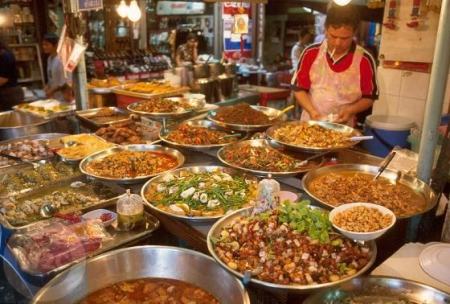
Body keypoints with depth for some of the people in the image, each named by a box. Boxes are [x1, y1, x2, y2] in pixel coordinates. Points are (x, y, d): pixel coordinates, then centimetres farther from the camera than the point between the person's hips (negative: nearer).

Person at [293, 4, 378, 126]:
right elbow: (299, 88, 4)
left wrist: (350, 110, -13)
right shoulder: (311, 53, -1)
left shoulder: (364, 60, -5)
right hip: (310, 124, 1)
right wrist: (312, 111, -11)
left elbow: (369, 97, 4)